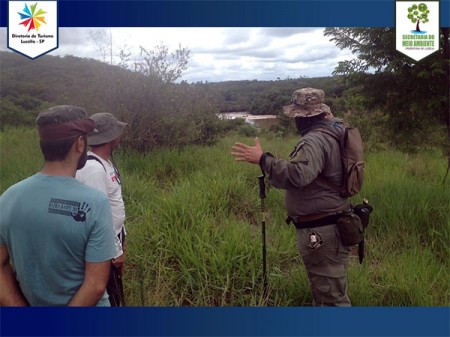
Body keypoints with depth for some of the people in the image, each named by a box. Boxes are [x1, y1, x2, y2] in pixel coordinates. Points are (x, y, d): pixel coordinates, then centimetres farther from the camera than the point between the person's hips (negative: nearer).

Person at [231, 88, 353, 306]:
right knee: (327, 288, 23)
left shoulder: (314, 140, -21)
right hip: (328, 225, 11)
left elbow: (298, 174, -38)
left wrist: (262, 159, -34)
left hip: (321, 231, -11)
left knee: (331, 296, 1)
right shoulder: (332, 131, 11)